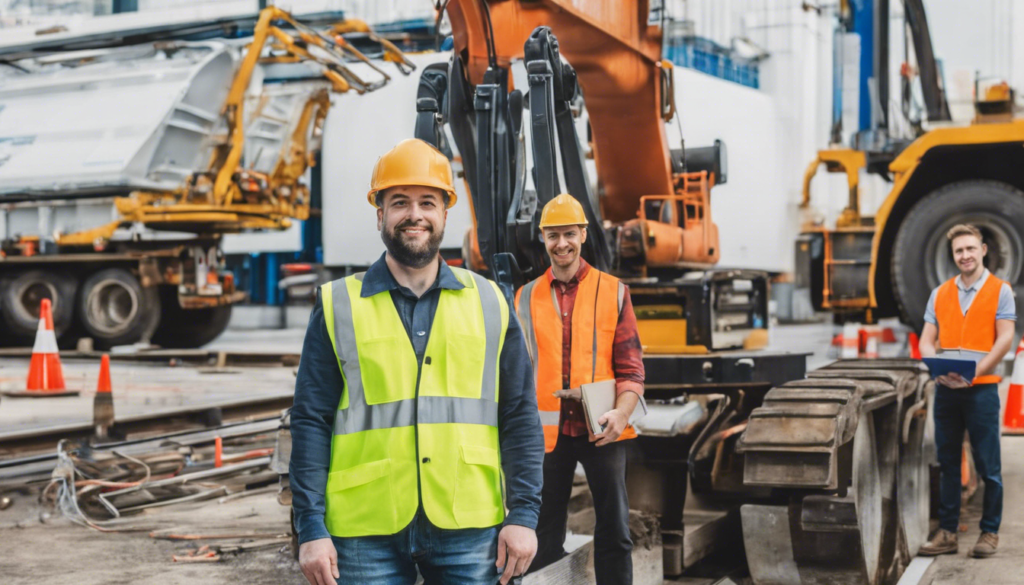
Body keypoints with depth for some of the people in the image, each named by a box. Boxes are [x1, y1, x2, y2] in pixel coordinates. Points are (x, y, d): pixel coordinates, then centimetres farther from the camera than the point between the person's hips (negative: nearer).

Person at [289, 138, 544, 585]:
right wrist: (311, 528, -4)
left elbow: (520, 417, 8)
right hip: (366, 533, -1)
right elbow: (311, 423, 2)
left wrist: (524, 514, 0)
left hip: (470, 531, 1)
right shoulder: (338, 308, 4)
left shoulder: (488, 303, 9)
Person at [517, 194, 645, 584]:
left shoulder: (613, 291, 3)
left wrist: (622, 412, -17)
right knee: (544, 536, 9)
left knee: (614, 532, 2)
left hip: (600, 429, -1)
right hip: (547, 430, 2)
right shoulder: (526, 298, 8)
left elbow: (631, 365, 0)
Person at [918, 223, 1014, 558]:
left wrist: (974, 373, -18)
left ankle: (990, 532, 10)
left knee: (988, 467, 0)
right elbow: (927, 340, 8)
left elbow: (1005, 339, -7)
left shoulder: (999, 291, 1)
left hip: (981, 389, -4)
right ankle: (947, 533, 13)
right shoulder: (940, 294, 12)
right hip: (946, 390, 4)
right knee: (948, 464, 7)